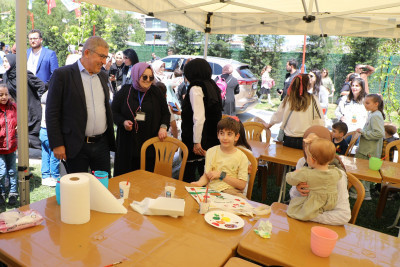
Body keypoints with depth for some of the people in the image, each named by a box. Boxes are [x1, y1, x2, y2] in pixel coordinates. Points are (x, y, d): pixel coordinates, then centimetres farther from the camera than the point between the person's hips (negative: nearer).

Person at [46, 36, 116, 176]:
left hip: (102, 144, 5)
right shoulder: (62, 75, -7)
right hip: (76, 146, -5)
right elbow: (52, 112, -8)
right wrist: (57, 145, -11)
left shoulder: (103, 76, 11)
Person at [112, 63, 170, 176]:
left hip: (150, 141, 1)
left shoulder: (156, 93, 8)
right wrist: (123, 122, -10)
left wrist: (163, 127, -5)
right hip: (128, 142, 0)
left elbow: (165, 113, 13)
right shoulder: (124, 91, 4)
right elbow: (113, 111, 9)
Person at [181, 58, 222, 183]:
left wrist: (196, 142, -21)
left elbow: (199, 118, -22)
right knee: (205, 172, 16)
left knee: (188, 175, 1)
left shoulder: (196, 88, -13)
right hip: (211, 139, 9)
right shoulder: (212, 86, 12)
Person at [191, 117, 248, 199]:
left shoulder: (241, 157, 0)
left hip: (231, 192, -2)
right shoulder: (211, 151, 9)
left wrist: (221, 175, -10)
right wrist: (199, 183, -15)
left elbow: (242, 185, -4)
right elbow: (206, 175, 8)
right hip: (211, 189, 2)